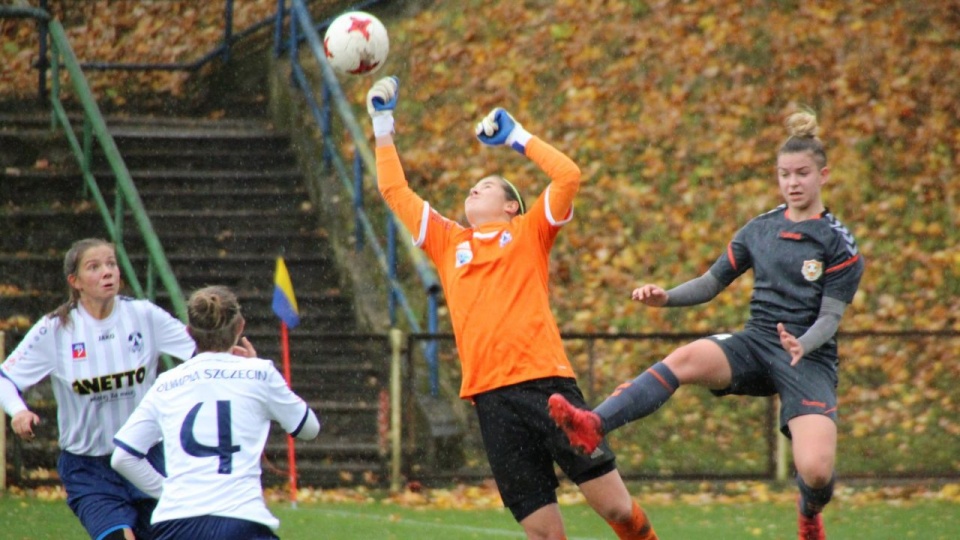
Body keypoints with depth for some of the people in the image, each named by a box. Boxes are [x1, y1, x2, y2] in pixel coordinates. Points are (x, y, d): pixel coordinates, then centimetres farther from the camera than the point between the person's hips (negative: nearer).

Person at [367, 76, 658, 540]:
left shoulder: (528, 232, 14)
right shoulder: (447, 242, 22)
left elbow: (568, 175, 2)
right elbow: (395, 192, 28)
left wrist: (517, 136, 10)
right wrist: (382, 125, 27)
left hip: (546, 381, -2)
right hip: (491, 394, 2)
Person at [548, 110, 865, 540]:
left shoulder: (840, 244, -1)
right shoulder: (760, 229, 12)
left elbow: (830, 317, -7)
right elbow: (713, 282, 14)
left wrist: (803, 345, -28)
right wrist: (666, 298, -5)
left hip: (808, 357, -3)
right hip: (756, 344, 3)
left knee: (815, 470, -23)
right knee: (686, 359, -31)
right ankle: (592, 427, -51)